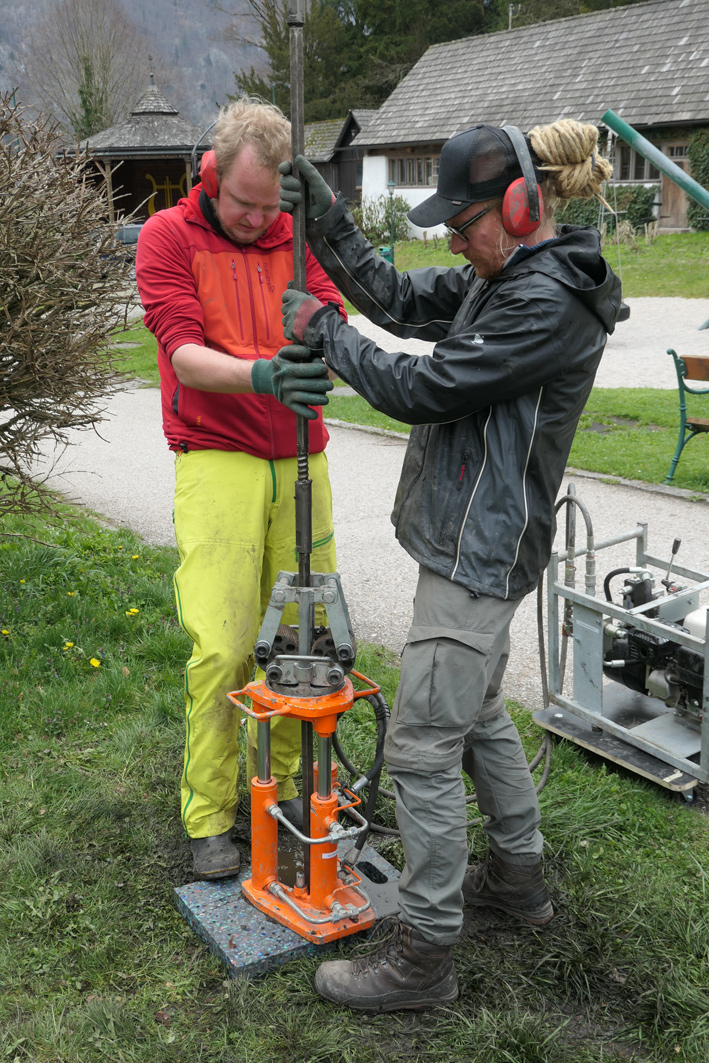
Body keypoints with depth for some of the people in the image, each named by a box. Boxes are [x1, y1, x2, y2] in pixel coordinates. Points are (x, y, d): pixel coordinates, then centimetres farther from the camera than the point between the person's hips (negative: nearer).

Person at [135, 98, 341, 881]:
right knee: (221, 647, -9)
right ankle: (208, 818, 7)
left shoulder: (298, 234, 11)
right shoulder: (167, 236, -1)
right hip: (218, 463, -4)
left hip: (300, 462, 4)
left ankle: (286, 783, 25)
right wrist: (263, 374, -30)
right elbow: (185, 355, -11)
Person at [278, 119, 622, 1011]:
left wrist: (323, 332, -8)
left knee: (422, 746, -4)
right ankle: (516, 874, 42)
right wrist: (324, 219, 11)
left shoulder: (549, 302, -20)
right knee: (477, 711, 23)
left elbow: (421, 388, -20)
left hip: (479, 548, -11)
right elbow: (398, 299, 16)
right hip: (474, 539, 11)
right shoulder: (501, 279, 10)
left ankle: (423, 954, 9)